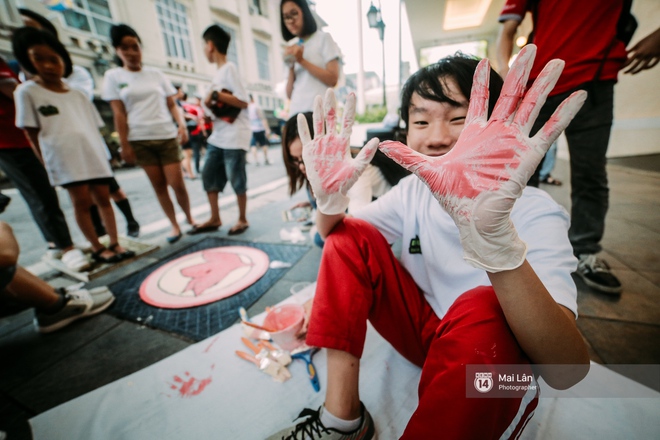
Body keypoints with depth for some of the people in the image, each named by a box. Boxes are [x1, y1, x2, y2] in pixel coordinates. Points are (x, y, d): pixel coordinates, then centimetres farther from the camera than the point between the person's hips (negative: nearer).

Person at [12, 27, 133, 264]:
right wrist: (45, 163, -4)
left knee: (103, 198, 3)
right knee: (81, 201, -1)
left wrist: (102, 154, 8)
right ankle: (97, 248, 7)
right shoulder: (26, 91, 5)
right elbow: (32, 132, 1)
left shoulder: (77, 94, 17)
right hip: (64, 157, -3)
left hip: (94, 155, 4)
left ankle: (114, 243, 9)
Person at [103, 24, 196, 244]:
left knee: (177, 183, -5)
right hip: (140, 140, 0)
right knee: (158, 186, 3)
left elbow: (172, 104, 8)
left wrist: (182, 125, -10)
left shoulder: (156, 74, 10)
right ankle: (174, 225, 13)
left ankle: (189, 217, 17)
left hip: (167, 136, 0)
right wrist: (124, 145, -4)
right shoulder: (113, 76, 7)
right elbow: (119, 114, 1)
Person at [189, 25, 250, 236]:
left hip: (234, 136, -9)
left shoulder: (229, 68, -7)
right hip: (217, 136, 9)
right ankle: (215, 219, 19)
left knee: (236, 180, -2)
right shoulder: (219, 72, 19)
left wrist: (215, 94, -12)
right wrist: (208, 111, 4)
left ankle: (242, 219, 14)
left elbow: (243, 102, -16)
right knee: (209, 175, 9)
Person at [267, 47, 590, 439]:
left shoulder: (534, 212, -21)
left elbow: (566, 372, -33)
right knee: (350, 237, -12)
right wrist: (330, 197, -23)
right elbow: (334, 236, 0)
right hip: (423, 328, 5)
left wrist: (492, 232, -50)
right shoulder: (413, 190, -6)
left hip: (492, 353, -4)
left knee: (482, 308, -36)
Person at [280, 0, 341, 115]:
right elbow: (289, 94, 14)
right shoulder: (291, 47, 20)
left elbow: (333, 80, -5)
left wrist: (302, 60, -5)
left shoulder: (323, 38, 8)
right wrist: (291, 68, -2)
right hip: (296, 112, 4)